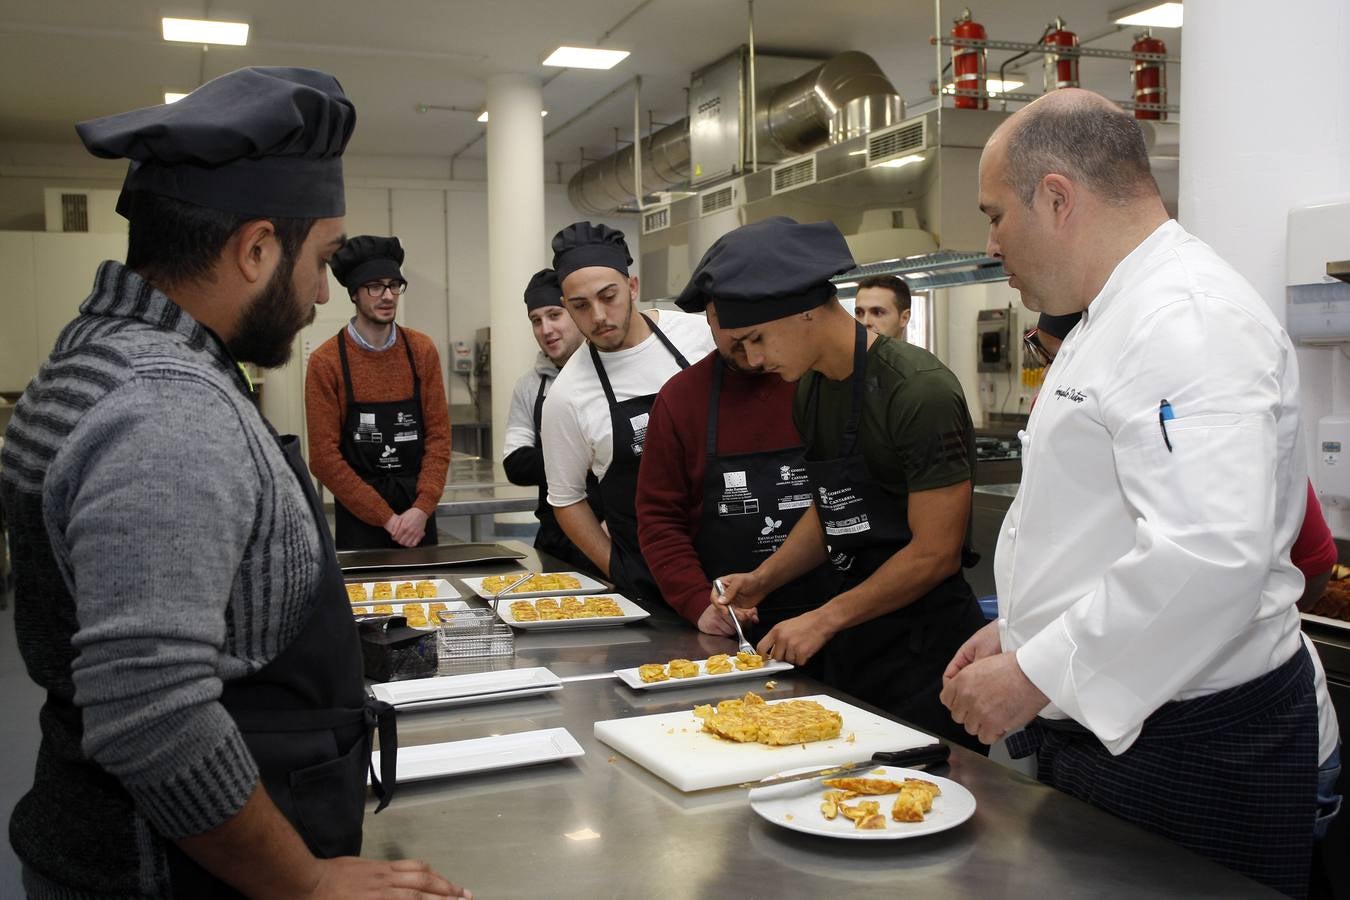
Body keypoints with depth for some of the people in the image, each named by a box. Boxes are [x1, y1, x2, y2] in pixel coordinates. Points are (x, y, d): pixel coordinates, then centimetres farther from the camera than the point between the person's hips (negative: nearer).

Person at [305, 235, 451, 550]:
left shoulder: (422, 350, 1)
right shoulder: (326, 361, -8)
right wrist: (386, 518, -12)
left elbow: (439, 434, 1)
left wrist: (423, 508, -11)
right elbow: (324, 456, -9)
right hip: (358, 515, -3)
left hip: (418, 511, 3)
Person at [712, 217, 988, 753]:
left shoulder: (919, 391, -19)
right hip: (852, 641, 8)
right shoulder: (809, 389, 7)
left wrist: (825, 619, -14)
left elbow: (936, 553, -19)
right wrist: (762, 580, 4)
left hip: (926, 648, -7)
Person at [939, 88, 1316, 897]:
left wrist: (1034, 677, -24)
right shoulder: (1120, 319, 14)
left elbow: (1210, 557, -33)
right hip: (1100, 726, 10)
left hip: (1185, 749, -10)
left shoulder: (1189, 320, -21)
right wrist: (1020, 631, 14)